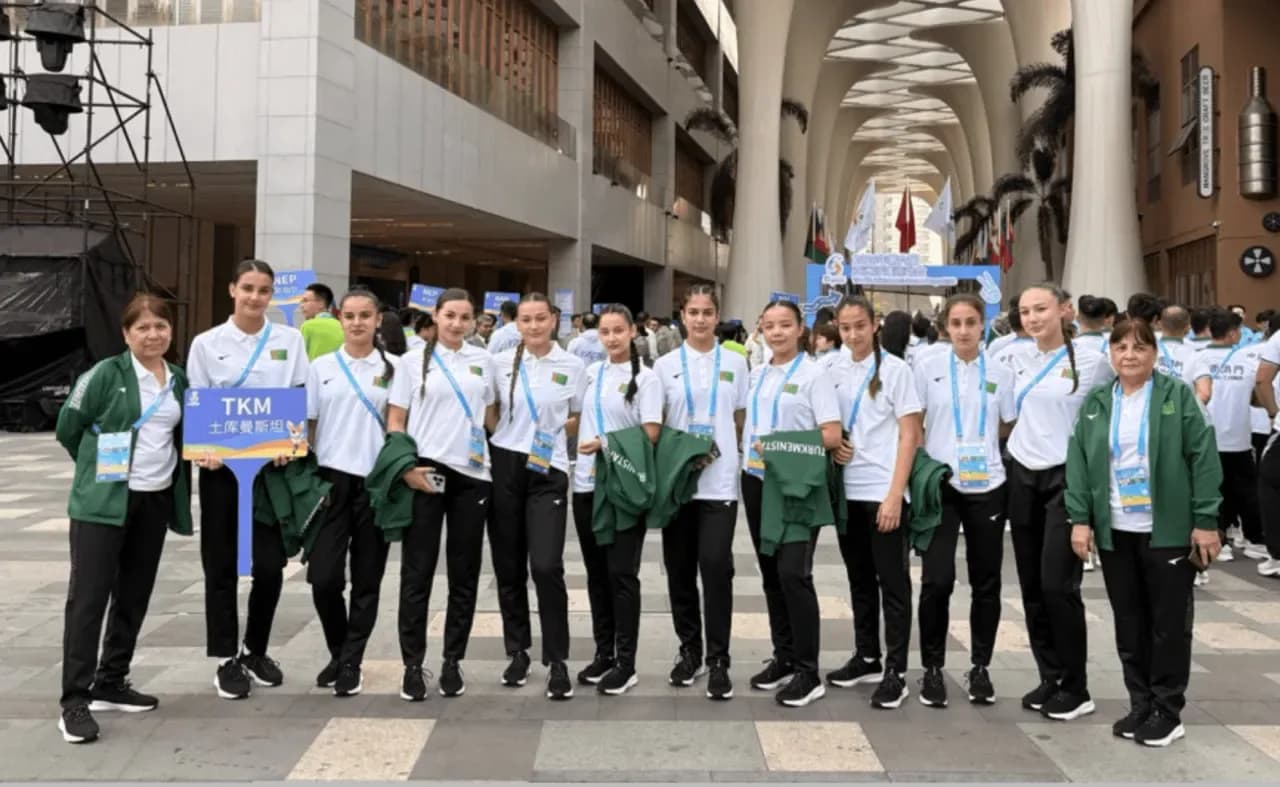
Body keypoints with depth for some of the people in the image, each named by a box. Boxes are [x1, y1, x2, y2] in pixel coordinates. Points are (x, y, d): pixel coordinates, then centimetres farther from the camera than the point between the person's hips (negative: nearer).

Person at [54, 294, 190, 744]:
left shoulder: (179, 380, 9)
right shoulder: (106, 374, -7)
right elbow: (68, 428, -2)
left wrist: (173, 476, 7)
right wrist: (103, 467, 4)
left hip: (156, 501, 6)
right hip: (103, 501, -6)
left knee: (134, 596, 11)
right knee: (88, 597, -6)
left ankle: (110, 685, 24)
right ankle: (74, 702, -2)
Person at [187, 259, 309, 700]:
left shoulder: (290, 340, 4)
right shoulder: (207, 344, 2)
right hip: (221, 466, 0)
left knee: (270, 564, 2)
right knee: (222, 565, 5)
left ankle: (256, 651, 23)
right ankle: (227, 659, 17)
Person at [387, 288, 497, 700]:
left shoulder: (483, 360, 9)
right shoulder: (414, 360, 2)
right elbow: (395, 421, 1)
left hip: (473, 475, 3)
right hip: (425, 473, -2)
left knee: (464, 572, 7)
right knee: (417, 571, 1)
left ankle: (453, 661, 19)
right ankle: (413, 664, 11)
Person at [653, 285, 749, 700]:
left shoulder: (735, 363, 5)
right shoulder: (665, 365, 5)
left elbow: (742, 419, 10)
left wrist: (722, 450, 1)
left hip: (719, 480, -1)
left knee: (716, 565, -9)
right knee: (680, 569, 7)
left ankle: (718, 659, 0)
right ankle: (689, 650, 22)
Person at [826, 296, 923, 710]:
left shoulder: (895, 369, -5)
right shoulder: (835, 372, 9)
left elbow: (909, 435, -9)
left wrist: (894, 495, -15)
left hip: (884, 492, -5)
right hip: (847, 491, 5)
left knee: (892, 582, 0)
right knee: (859, 579, 14)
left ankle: (896, 671, 7)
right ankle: (866, 657, 26)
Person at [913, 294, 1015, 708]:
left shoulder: (1001, 373, 4)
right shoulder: (928, 369, 0)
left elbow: (1013, 429, 10)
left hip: (986, 487, 2)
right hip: (939, 486, -2)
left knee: (986, 582, 8)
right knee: (937, 580, -6)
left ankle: (980, 667, 23)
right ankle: (933, 668, 9)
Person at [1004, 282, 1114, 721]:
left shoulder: (1091, 360, -8)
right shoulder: (1016, 359, 6)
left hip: (1067, 478, -5)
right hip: (1022, 477, 5)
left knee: (1058, 584, -10)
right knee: (1031, 585, 7)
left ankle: (1076, 688, 5)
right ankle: (1050, 678, 20)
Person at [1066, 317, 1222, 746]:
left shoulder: (1178, 396, -3)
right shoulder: (1095, 404, 7)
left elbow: (1204, 458, -6)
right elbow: (1078, 463, 5)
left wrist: (1206, 521, -11)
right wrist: (1080, 518, -3)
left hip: (1169, 531, -3)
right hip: (1114, 532, 4)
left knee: (1169, 623, 5)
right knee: (1129, 624, 10)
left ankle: (1167, 712, 16)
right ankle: (1140, 705, 22)